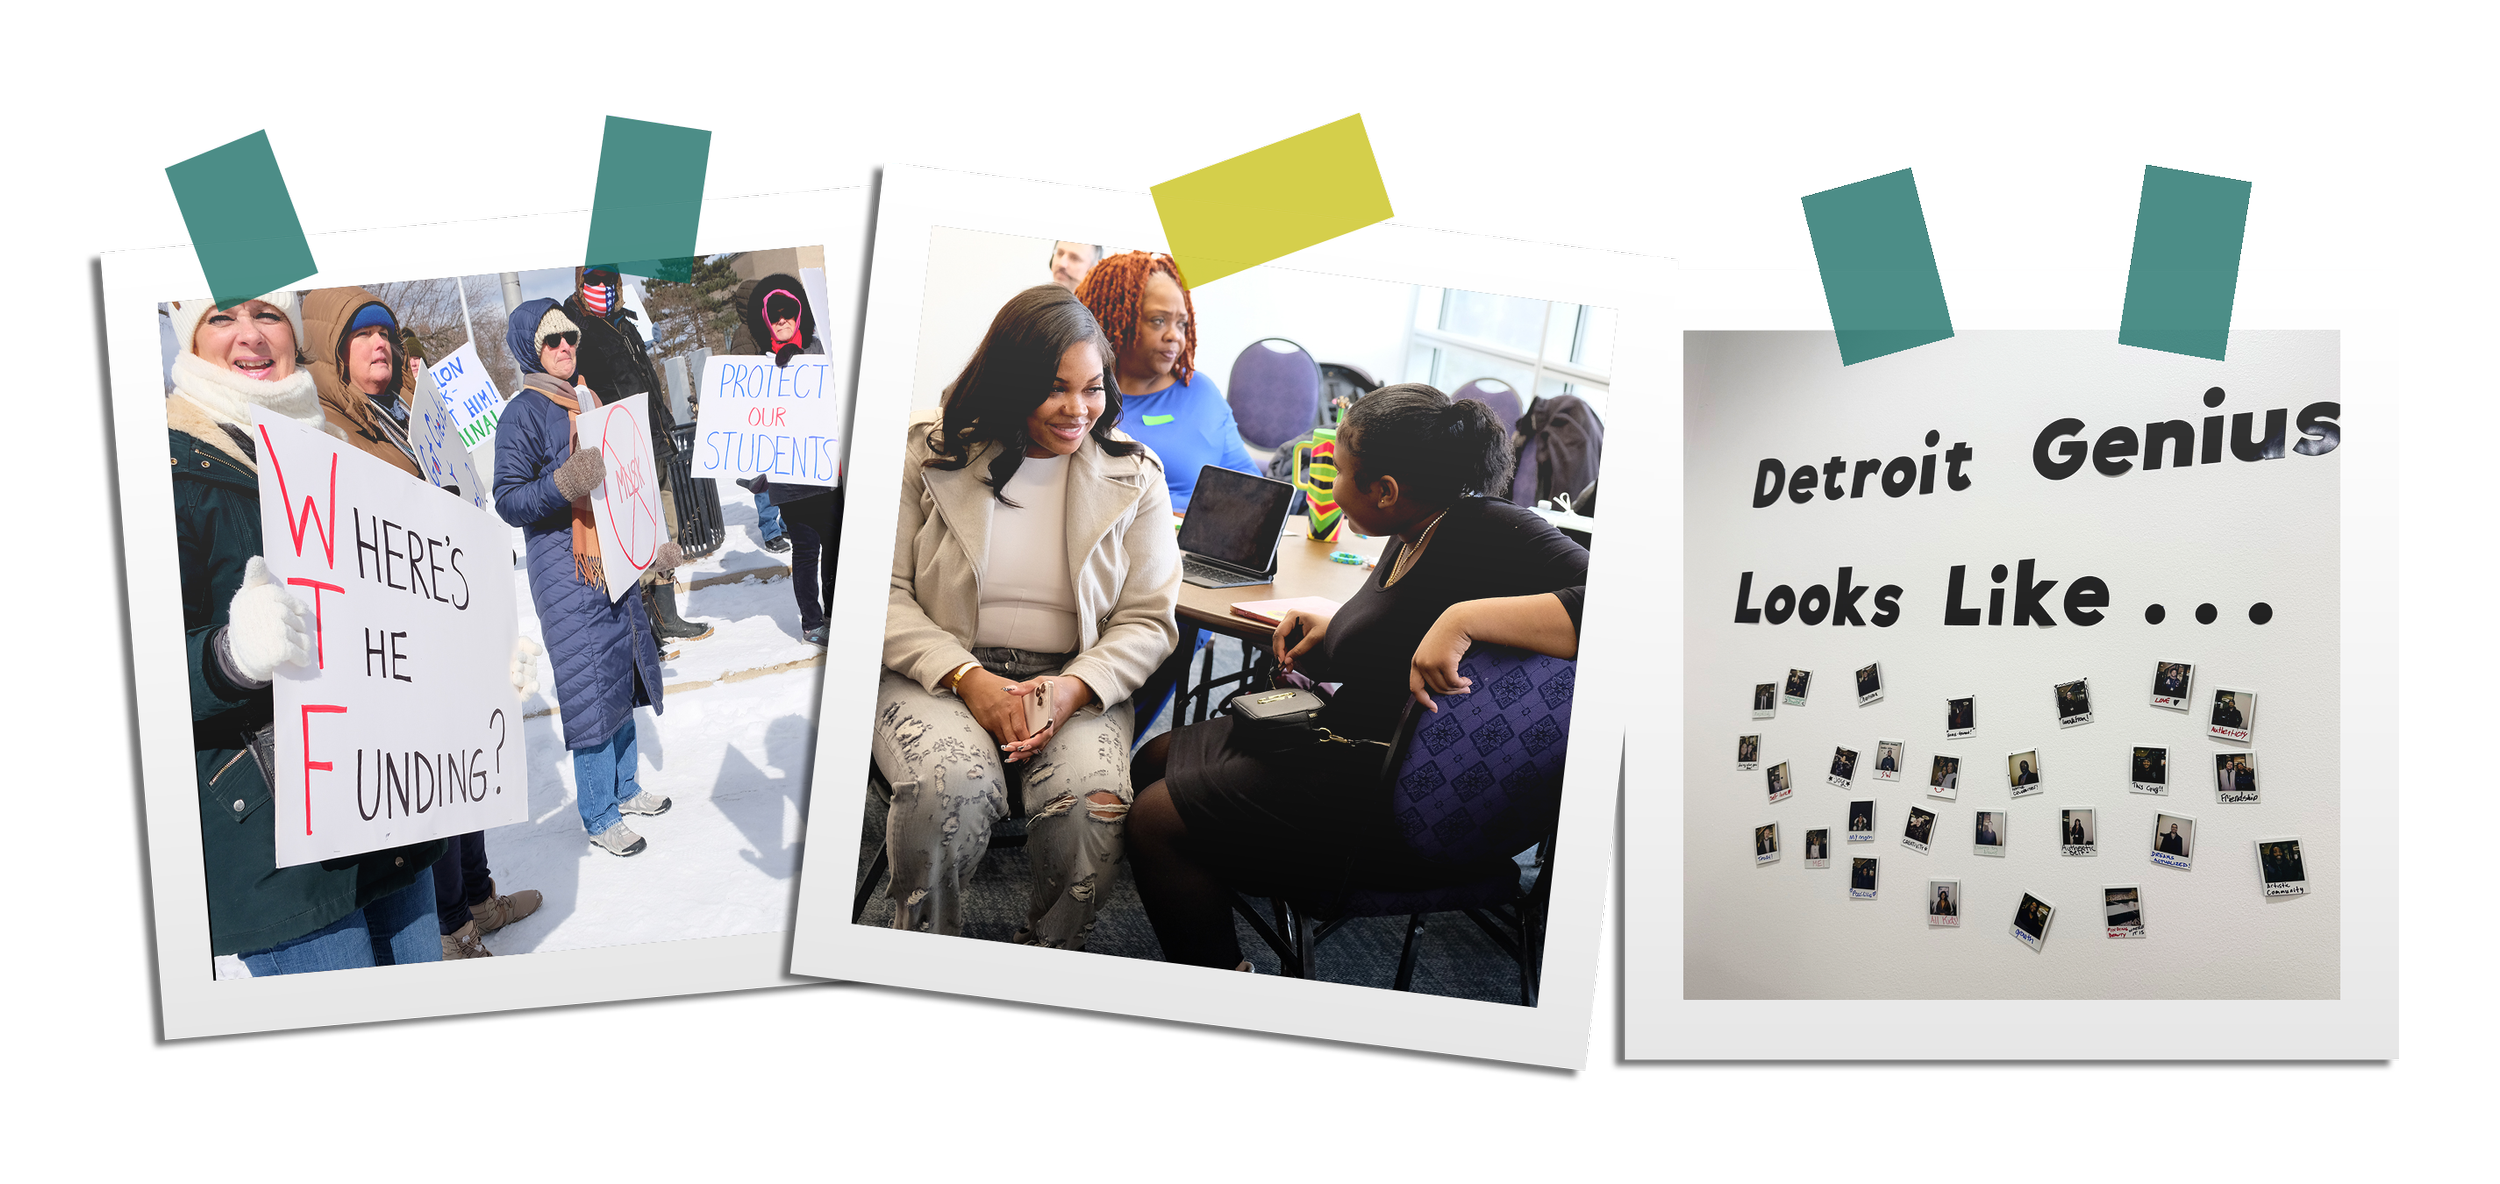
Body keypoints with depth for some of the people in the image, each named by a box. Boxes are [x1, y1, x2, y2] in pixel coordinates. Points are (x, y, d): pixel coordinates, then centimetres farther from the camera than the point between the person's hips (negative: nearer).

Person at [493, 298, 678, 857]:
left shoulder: (590, 402, 14)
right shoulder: (524, 413, -10)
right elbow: (508, 502, -15)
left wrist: (654, 544, 23)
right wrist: (562, 485, -31)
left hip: (613, 559, 8)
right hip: (565, 571, -8)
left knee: (624, 674, 15)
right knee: (591, 687, -6)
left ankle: (625, 787, 30)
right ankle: (599, 817, 4)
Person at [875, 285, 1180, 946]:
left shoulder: (1133, 476, 5)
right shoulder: (929, 453, 0)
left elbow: (1147, 619, 5)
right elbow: (882, 592, -2)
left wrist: (1076, 688, -15)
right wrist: (968, 677, -17)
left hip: (1076, 679, 2)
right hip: (939, 671, -1)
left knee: (1094, 805, -30)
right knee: (950, 790, -34)